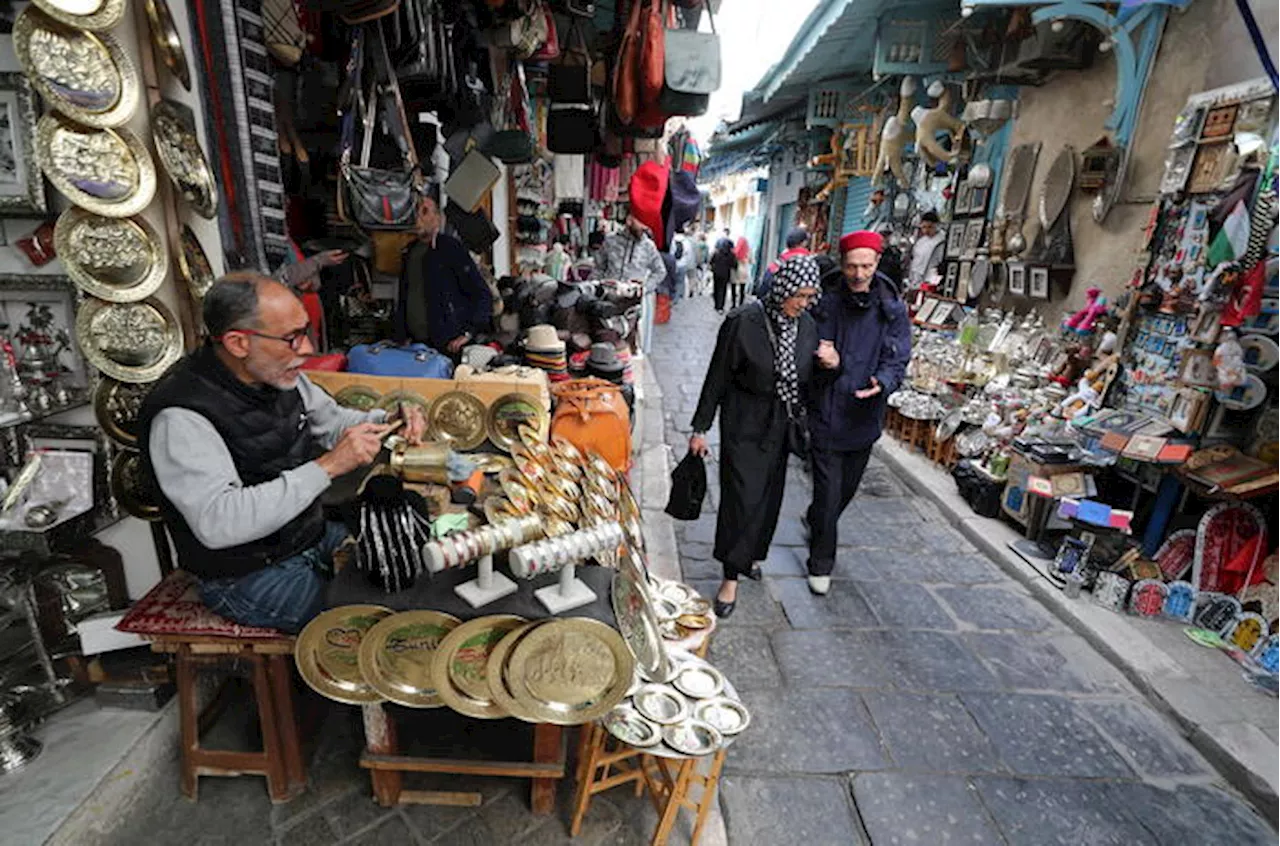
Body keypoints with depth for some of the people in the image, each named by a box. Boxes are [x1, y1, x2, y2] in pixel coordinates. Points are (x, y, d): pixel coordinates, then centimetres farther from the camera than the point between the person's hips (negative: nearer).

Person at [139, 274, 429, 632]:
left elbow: (332, 421, 13)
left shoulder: (278, 373, -3)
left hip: (314, 535, 8)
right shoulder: (180, 418, -26)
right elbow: (218, 524, -35)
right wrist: (328, 466, -36)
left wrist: (389, 421, -7)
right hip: (248, 577, -7)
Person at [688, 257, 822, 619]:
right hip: (743, 425, -5)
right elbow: (718, 377, -11)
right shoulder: (743, 322, -16)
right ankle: (732, 576, 10)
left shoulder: (807, 327, 0)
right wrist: (700, 428, -8)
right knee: (742, 496, -4)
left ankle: (750, 555, 37)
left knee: (768, 494, 15)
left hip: (780, 426, 6)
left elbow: (807, 379, 12)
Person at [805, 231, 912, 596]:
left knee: (847, 488, 21)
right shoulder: (828, 305, -7)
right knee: (829, 492, 0)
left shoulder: (893, 309, -3)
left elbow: (897, 359, -5)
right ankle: (821, 563, 19)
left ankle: (814, 518, 51)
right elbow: (813, 358, -4)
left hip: (865, 416, 3)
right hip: (828, 413, -3)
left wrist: (882, 383, -27)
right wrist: (827, 363, -28)